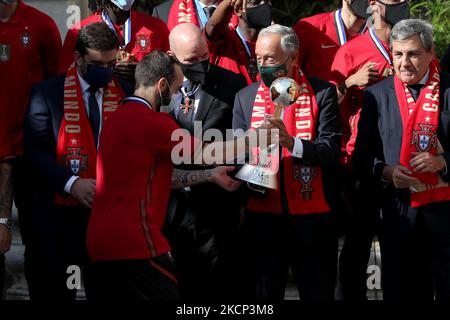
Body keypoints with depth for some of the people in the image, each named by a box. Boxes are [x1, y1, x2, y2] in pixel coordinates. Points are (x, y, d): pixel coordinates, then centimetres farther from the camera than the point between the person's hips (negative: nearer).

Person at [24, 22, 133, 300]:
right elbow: (36, 150, -8)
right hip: (58, 214, -2)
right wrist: (71, 183, -21)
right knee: (51, 290, 3)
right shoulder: (47, 93, -2)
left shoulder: (126, 94, 7)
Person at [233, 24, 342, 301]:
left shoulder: (322, 93, -2)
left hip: (313, 218, -3)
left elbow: (332, 151, -10)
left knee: (318, 293, 4)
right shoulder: (245, 97, 9)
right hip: (263, 215, 3)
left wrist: (291, 142, -25)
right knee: (264, 293, 6)